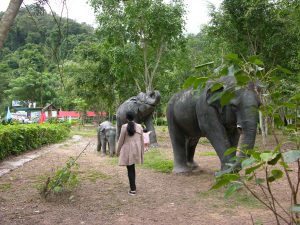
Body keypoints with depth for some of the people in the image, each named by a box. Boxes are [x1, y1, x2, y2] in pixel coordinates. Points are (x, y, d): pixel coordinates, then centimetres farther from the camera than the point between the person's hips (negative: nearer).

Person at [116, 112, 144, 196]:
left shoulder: (124, 127, -10)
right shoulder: (139, 127, 2)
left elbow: (121, 140, -6)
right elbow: (142, 141, 6)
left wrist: (118, 151, 7)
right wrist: (142, 152, 16)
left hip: (127, 151, -4)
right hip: (136, 150, 4)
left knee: (130, 169, 2)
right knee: (132, 168, 20)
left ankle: (133, 189, 4)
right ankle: (133, 186, 27)